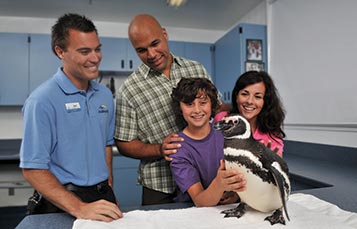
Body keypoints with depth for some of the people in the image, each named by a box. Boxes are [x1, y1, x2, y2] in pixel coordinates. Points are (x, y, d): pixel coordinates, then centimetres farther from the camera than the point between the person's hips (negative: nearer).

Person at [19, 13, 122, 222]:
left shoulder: (105, 95, 3)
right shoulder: (42, 101, -16)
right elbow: (33, 170, -17)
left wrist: (109, 195, 5)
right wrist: (79, 208, -25)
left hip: (102, 197, 5)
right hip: (61, 205, -5)